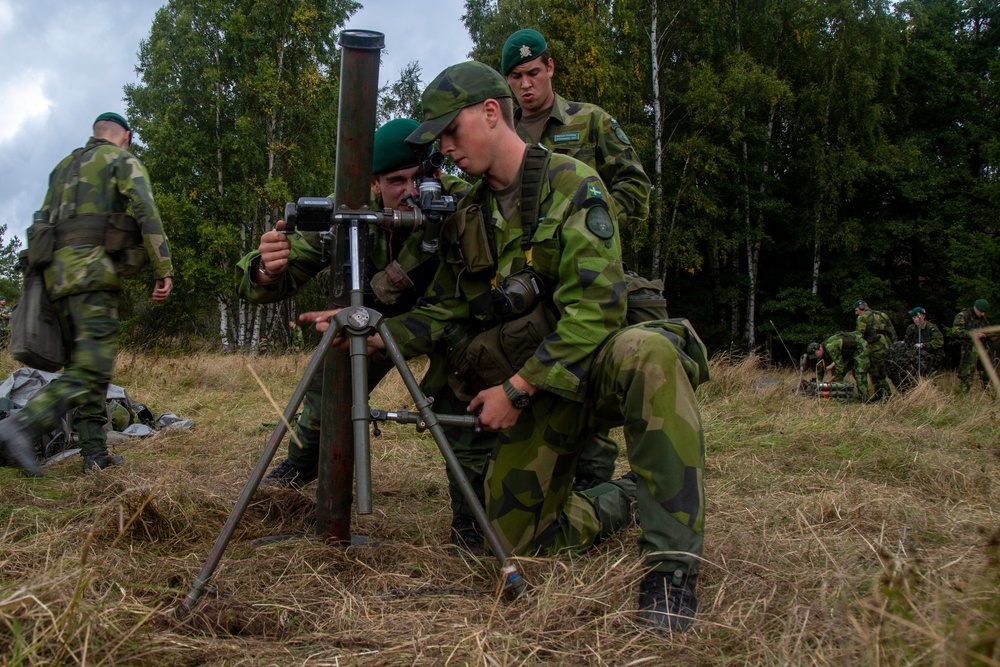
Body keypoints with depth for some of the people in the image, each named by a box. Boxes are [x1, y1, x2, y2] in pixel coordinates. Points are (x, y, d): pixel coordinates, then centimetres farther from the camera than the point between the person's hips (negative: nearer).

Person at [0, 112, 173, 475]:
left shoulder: (64, 166, 28)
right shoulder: (123, 161, 6)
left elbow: (44, 223, 24)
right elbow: (147, 214, -8)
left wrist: (41, 274, 26)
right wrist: (163, 270, -9)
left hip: (58, 274, 8)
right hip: (93, 271, -8)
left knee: (84, 363, 11)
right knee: (93, 367, -13)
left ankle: (95, 453, 8)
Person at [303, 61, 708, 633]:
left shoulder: (572, 185, -12)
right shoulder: (468, 218, 9)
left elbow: (594, 307, -21)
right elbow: (442, 315, 9)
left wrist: (516, 389, -21)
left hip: (593, 364, -6)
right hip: (534, 391, 6)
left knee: (649, 355, -40)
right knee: (513, 537, -2)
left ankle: (673, 563, -33)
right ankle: (619, 502, 25)